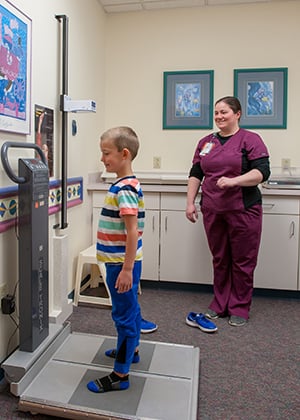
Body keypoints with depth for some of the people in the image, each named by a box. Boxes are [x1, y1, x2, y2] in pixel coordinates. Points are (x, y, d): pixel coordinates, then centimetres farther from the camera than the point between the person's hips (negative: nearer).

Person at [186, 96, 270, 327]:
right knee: (219, 260, 13)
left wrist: (234, 180, -24)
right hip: (213, 211, 4)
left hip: (243, 210, -4)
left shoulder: (250, 139, -3)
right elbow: (195, 174, 14)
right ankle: (220, 304, 27)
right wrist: (190, 202, 6)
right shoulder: (206, 142, 13)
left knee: (242, 261, 5)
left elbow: (262, 171, -12)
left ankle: (240, 308, 20)